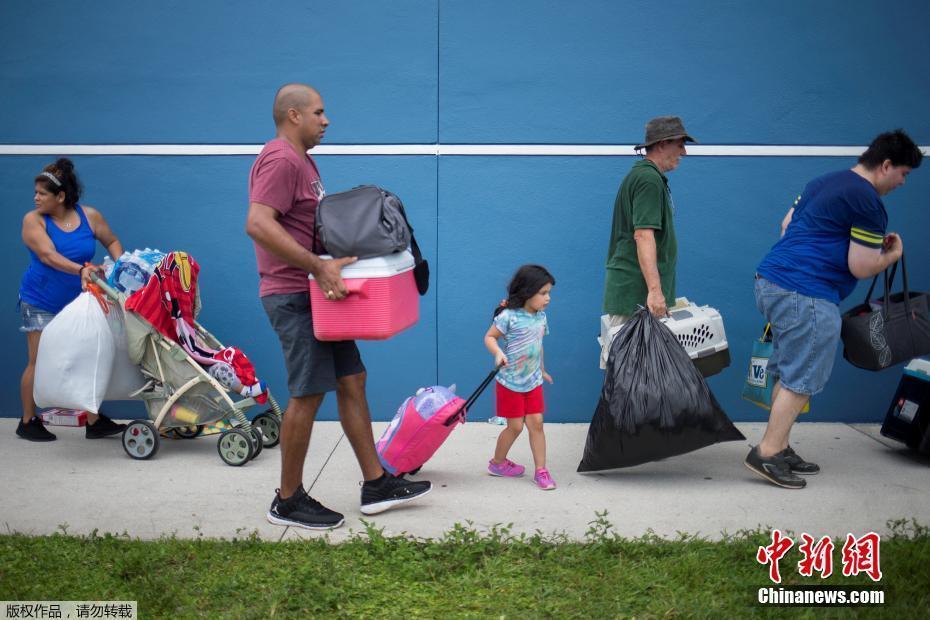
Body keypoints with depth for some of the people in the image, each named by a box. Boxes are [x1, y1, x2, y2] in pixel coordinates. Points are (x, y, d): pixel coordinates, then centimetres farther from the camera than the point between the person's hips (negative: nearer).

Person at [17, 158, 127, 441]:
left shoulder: (90, 216, -5)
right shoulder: (33, 220, -12)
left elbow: (112, 241, 10)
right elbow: (48, 255, -27)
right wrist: (81, 270, -41)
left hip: (78, 301, 3)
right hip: (41, 303, -3)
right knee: (40, 362, 0)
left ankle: (94, 422, 11)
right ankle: (27, 422, 16)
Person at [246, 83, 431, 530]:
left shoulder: (301, 161, 19)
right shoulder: (280, 160, -15)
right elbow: (258, 224, -28)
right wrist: (318, 266, -31)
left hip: (317, 295, 10)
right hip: (294, 297, -10)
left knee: (351, 382, 11)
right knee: (308, 394, -5)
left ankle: (376, 485, 18)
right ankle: (289, 501, 8)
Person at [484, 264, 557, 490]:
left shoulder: (541, 316, 4)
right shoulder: (509, 316, -18)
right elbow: (490, 337, -12)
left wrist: (542, 370, 26)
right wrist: (498, 353, -31)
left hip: (533, 381, 5)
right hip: (510, 381, -5)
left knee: (536, 423, 0)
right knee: (515, 426, 2)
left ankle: (541, 470, 5)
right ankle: (497, 463, 24)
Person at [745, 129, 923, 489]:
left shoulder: (824, 183, 17)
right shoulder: (868, 202, -11)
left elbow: (787, 224, 26)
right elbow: (862, 268, -11)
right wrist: (893, 254, 7)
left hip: (771, 280, 10)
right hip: (806, 295, -10)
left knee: (790, 375, 16)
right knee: (802, 381, -4)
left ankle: (779, 448, 20)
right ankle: (767, 454, -3)